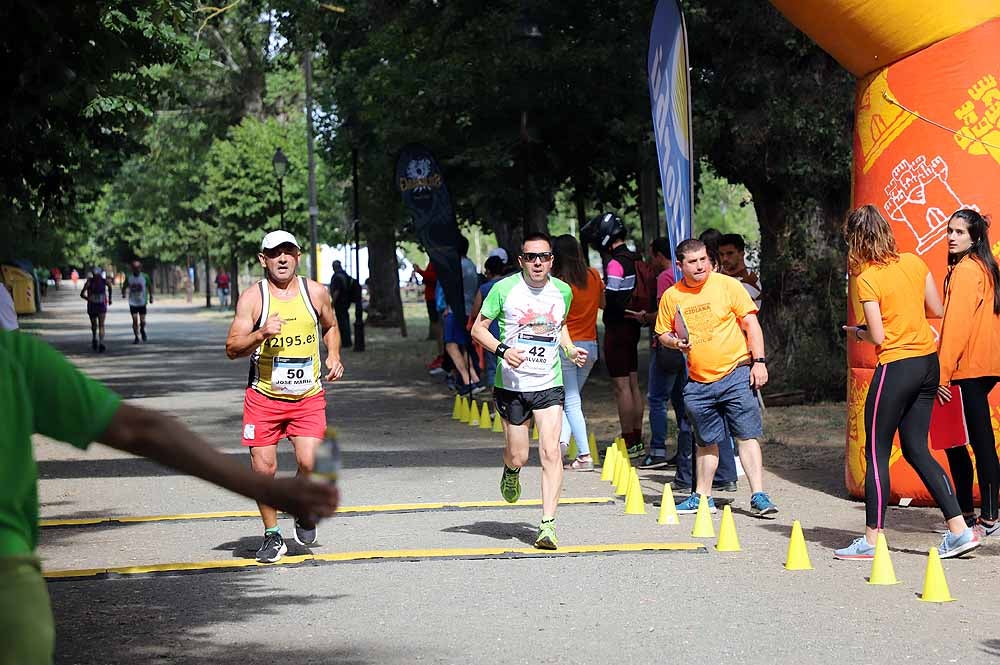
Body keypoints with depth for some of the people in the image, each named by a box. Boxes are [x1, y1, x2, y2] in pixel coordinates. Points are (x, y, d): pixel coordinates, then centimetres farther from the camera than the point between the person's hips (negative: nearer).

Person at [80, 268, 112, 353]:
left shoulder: (104, 281, -10)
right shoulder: (89, 282, -15)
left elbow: (109, 286, 15)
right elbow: (82, 294, -16)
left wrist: (109, 298, 17)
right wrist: (89, 299, -28)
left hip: (102, 305, 0)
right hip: (92, 306, 0)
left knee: (101, 325, -12)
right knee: (94, 325, 14)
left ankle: (101, 343, -20)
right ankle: (94, 338, 42)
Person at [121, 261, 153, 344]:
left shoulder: (145, 277, -5)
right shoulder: (129, 278, -3)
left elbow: (150, 286, 9)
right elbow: (124, 287, 7)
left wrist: (150, 296, 7)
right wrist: (123, 294, -12)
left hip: (142, 302, 0)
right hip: (133, 303, 0)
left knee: (142, 321, -2)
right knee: (135, 320, -4)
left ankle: (142, 330, 31)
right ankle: (136, 337, 8)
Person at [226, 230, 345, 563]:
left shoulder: (315, 292, 4)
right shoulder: (252, 297, -4)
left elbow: (330, 327, 23)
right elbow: (232, 349, -6)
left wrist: (334, 356, 6)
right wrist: (261, 333, -23)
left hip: (308, 397, 1)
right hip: (263, 396, -1)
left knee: (310, 462, -14)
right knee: (263, 467, -3)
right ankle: (272, 534, 16)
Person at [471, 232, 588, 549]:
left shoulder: (562, 291, 5)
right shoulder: (504, 289, -6)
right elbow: (478, 328, -1)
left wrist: (570, 349, 6)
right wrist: (502, 349, -18)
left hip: (549, 384, 2)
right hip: (512, 383, -1)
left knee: (551, 452, -13)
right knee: (518, 456, 5)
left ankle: (548, 524, -12)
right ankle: (511, 472, 45)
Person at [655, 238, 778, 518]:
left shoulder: (727, 285, -4)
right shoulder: (671, 296, 4)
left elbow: (750, 323, -2)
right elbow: (663, 333, 16)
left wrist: (759, 361, -8)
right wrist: (675, 342, -6)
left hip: (736, 373, -3)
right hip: (698, 381, 3)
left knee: (747, 435, -7)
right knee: (706, 442, 12)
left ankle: (758, 496, -6)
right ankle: (702, 497, 23)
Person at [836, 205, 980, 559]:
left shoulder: (867, 279, -13)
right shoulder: (914, 262, 5)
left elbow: (877, 337, -14)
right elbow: (936, 310, 11)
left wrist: (856, 332, 6)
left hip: (896, 367, -7)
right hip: (929, 361, 7)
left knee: (877, 453, 3)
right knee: (917, 450, 12)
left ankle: (871, 540, 6)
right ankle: (960, 530, 6)